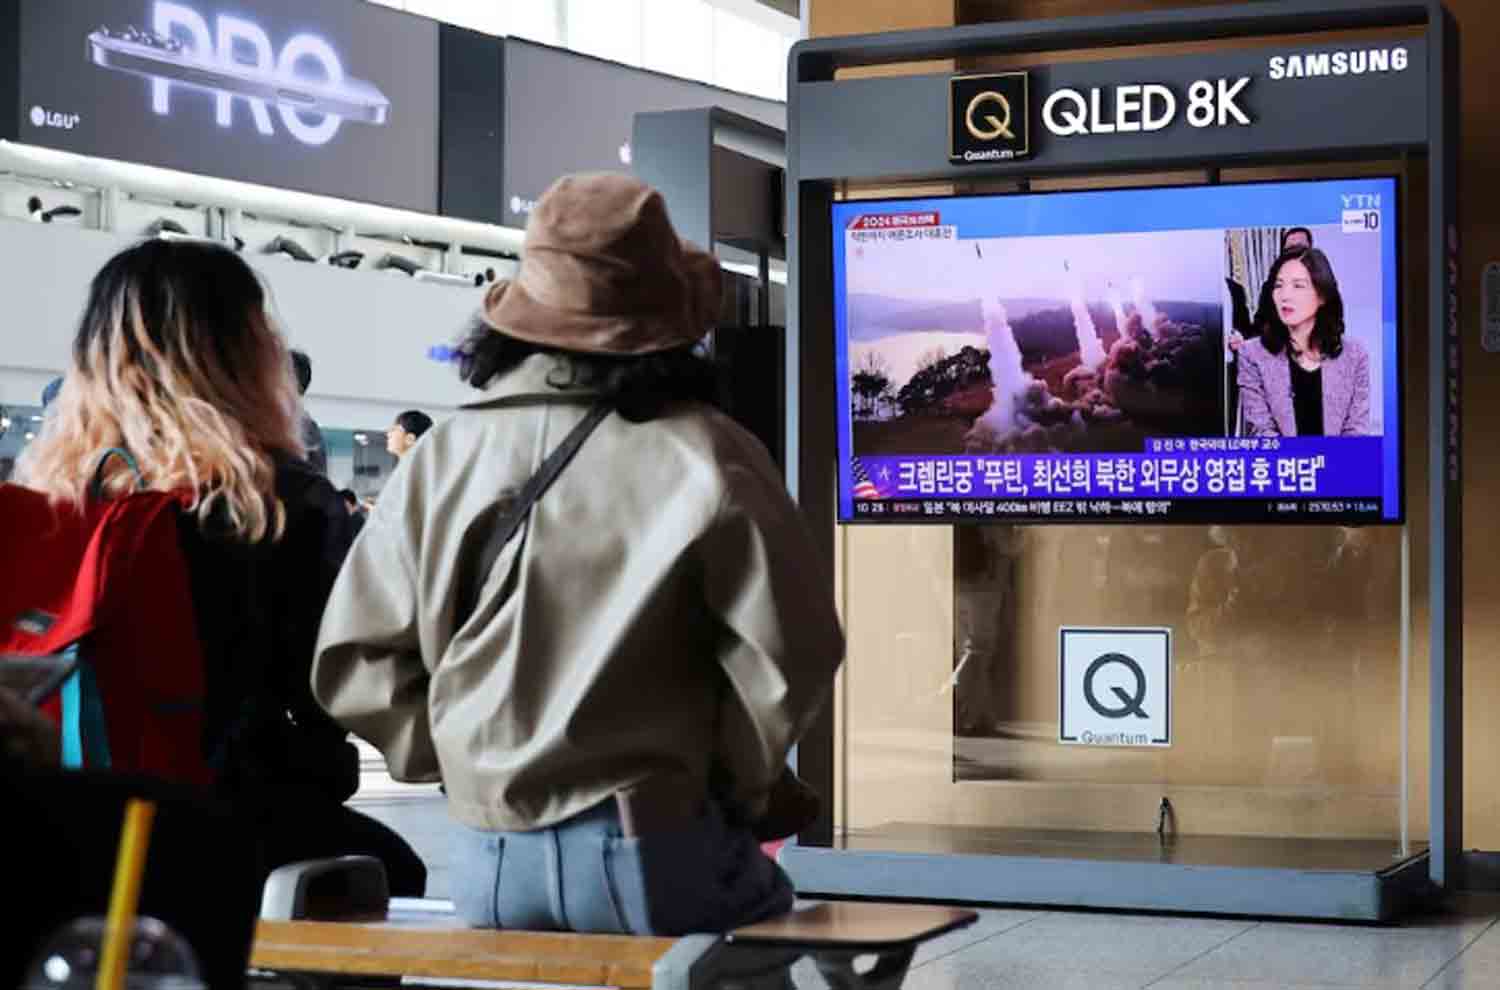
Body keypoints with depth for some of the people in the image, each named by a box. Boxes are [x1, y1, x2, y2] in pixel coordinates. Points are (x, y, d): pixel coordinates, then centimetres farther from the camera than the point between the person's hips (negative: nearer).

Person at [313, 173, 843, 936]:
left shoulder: (443, 457, 2)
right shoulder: (704, 457, -10)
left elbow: (353, 661, 3)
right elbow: (790, 652, -10)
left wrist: (461, 762, 12)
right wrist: (742, 789, 6)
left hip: (487, 857, 4)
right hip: (651, 848, -4)